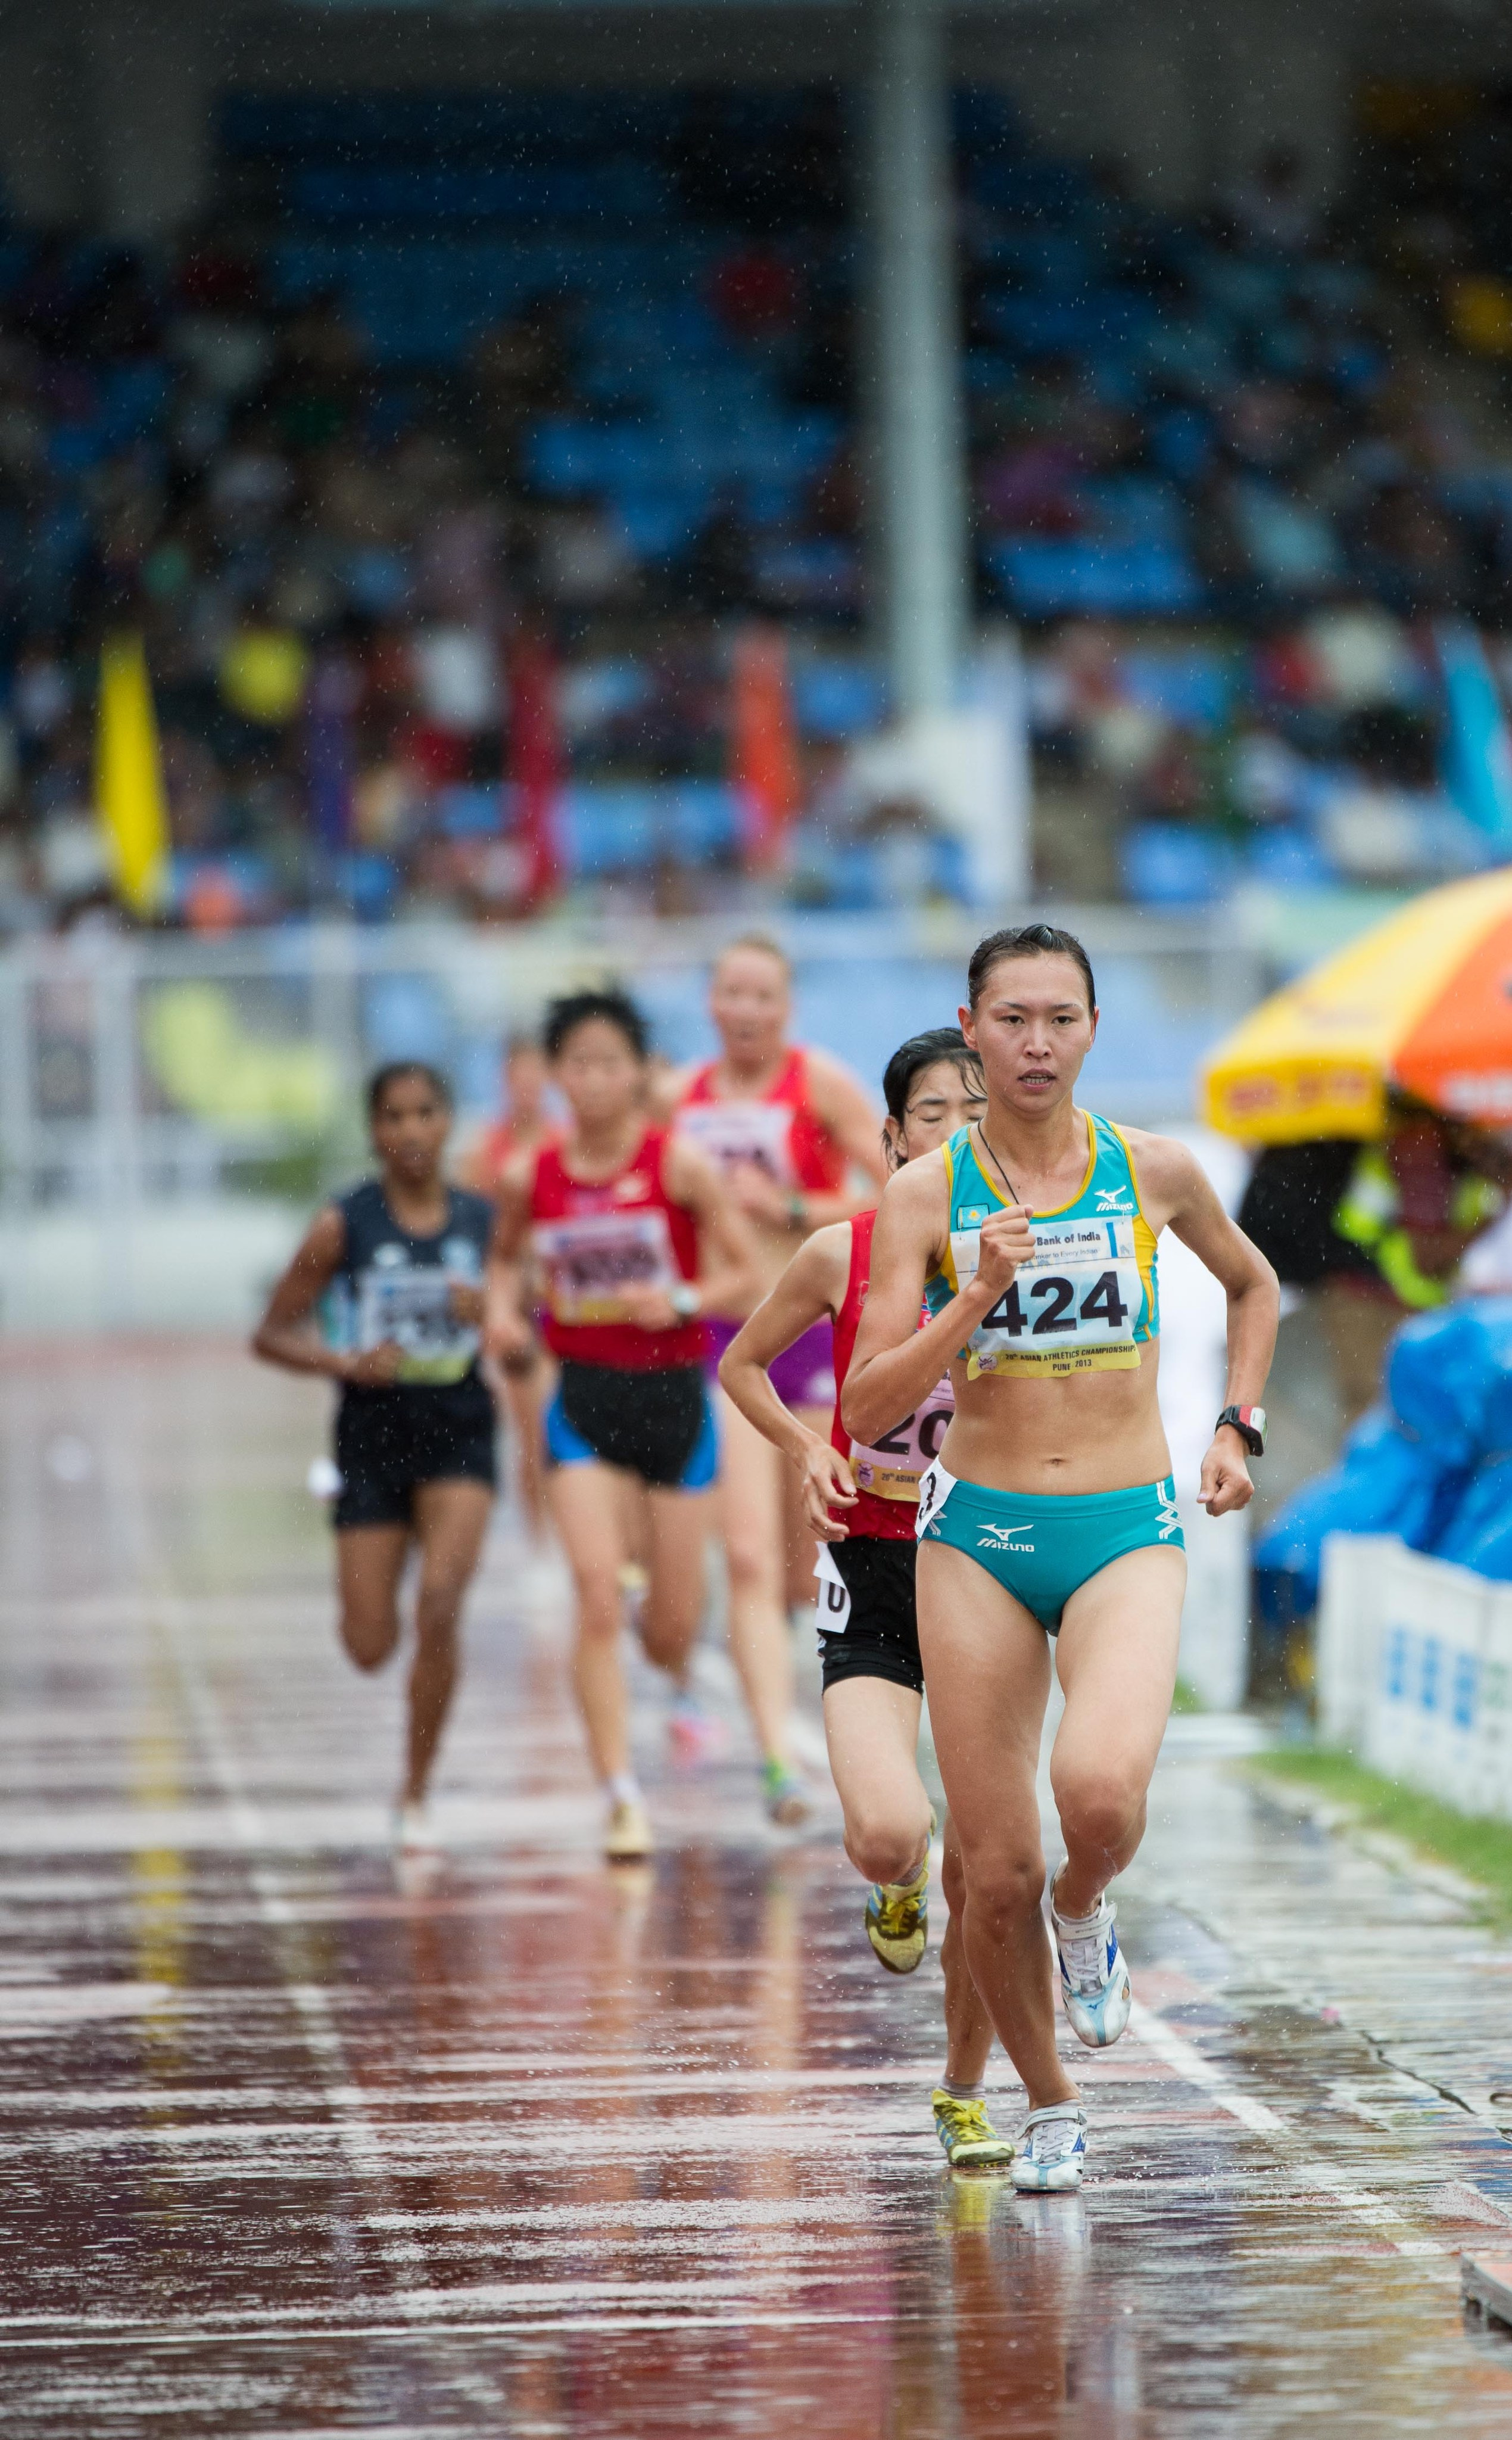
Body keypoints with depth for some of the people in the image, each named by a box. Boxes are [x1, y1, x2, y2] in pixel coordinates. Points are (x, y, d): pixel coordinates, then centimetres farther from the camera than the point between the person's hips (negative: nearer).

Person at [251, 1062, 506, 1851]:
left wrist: (490, 1314, -15)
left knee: (440, 1604, -19)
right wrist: (347, 1362, -18)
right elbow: (272, 1334, -1)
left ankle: (416, 1794, -2)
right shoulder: (345, 1225, -5)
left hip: (459, 1436, 0)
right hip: (373, 1436, 0)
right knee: (371, 1647, 1)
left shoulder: (484, 1221, 0)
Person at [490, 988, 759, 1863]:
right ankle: (623, 1798, -12)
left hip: (675, 1395, -1)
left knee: (672, 1624, 7)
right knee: (597, 1598, -15)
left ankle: (679, 1678, 46)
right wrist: (505, 1311, -2)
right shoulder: (530, 1176, -1)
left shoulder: (682, 1165, -9)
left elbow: (747, 1272, -4)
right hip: (584, 1396, 1)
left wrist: (683, 1300, -21)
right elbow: (510, 1258, 18)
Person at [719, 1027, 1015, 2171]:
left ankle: (965, 2092, 23)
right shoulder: (845, 1253, -3)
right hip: (874, 1571, -1)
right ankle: (898, 1887, 17)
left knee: (982, 1865, 2)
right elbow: (742, 1366, 12)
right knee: (890, 1833, -22)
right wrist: (808, 1450, -3)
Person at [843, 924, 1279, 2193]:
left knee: (1101, 1789, -29)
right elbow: (866, 1408, -8)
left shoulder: (1154, 1171, 1)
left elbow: (1253, 1285, 23)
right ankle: (1050, 2106, 25)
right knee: (998, 1874, 0)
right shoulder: (926, 1195, -3)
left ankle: (1085, 1907, 7)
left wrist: (1239, 1429, 13)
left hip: (1128, 1532, 0)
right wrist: (977, 1299, -19)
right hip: (978, 1537, 0)